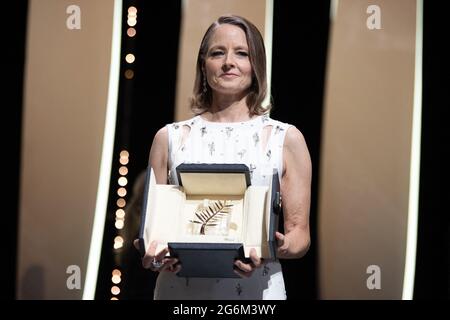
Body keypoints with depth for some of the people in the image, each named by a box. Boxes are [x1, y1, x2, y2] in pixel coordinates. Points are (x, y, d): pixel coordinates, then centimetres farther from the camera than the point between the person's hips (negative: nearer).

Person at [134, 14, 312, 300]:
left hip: (256, 287, -1)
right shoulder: (170, 137, 7)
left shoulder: (286, 138, 3)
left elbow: (300, 234, 2)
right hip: (179, 288, 1)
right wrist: (152, 253, -12)